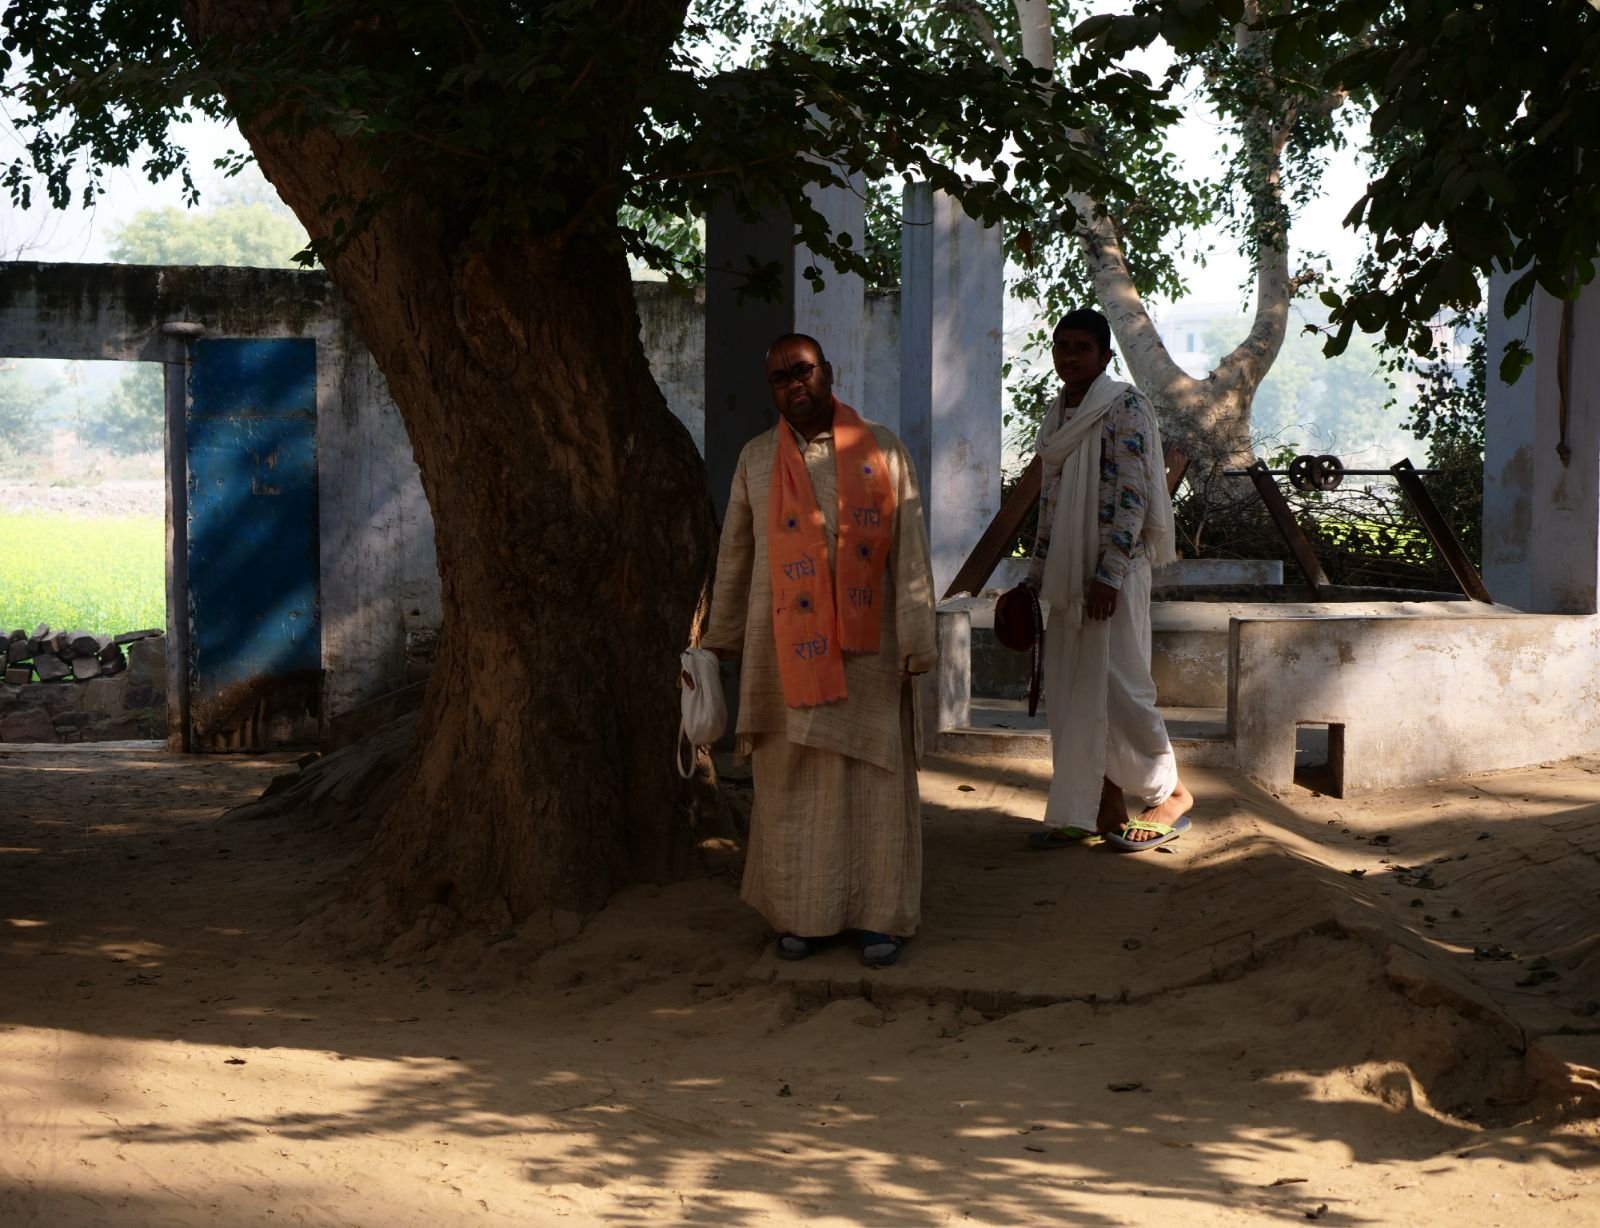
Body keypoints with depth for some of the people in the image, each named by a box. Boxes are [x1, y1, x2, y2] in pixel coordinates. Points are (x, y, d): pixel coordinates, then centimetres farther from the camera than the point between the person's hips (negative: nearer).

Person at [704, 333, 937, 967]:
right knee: (793, 781, 4)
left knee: (873, 776, 1)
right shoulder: (756, 458, 9)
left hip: (865, 645, -1)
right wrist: (721, 639, 14)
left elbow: (909, 547, 1)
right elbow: (734, 554, 14)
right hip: (784, 647, 1)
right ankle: (802, 914, 12)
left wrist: (915, 638, -5)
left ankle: (878, 915, 7)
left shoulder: (881, 448, 5)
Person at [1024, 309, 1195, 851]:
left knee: (1116, 685, -6)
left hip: (1113, 570, -8)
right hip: (1067, 573, 8)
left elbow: (1133, 496, -16)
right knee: (1070, 693, 7)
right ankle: (1104, 807, 14)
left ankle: (1172, 793, 10)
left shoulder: (1124, 408, -10)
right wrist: (1035, 577, 17)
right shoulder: (1058, 414, 14)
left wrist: (1109, 574, -21)